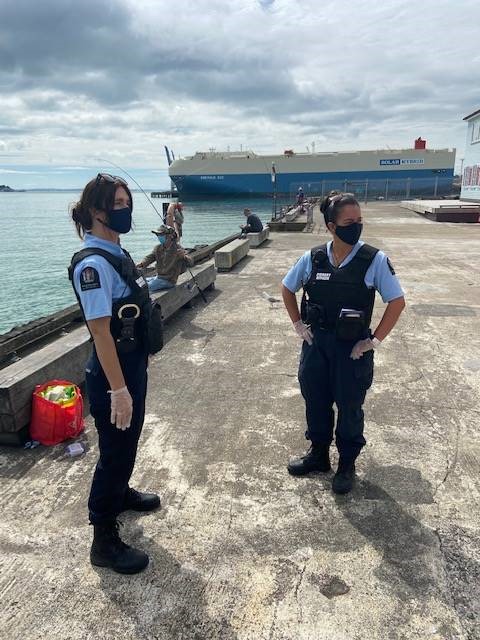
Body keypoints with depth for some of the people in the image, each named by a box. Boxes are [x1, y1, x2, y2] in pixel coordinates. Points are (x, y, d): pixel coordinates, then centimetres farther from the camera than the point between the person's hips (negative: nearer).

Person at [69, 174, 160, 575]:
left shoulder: (116, 253, 7)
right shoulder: (93, 264, -22)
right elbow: (100, 330, -25)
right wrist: (118, 389, -24)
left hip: (133, 365, 9)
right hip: (113, 373, -9)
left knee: (128, 441, 26)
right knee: (115, 448, 4)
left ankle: (121, 493, 50)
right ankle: (104, 542, 22)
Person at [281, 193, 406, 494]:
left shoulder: (375, 260, -13)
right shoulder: (313, 258, -5)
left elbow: (397, 301, -7)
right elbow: (287, 289, 10)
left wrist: (375, 340, -9)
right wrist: (298, 325, 5)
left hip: (352, 347, -3)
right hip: (316, 343, 3)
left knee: (349, 407, 11)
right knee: (316, 401, 16)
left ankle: (347, 464, 33)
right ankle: (318, 454, 39)